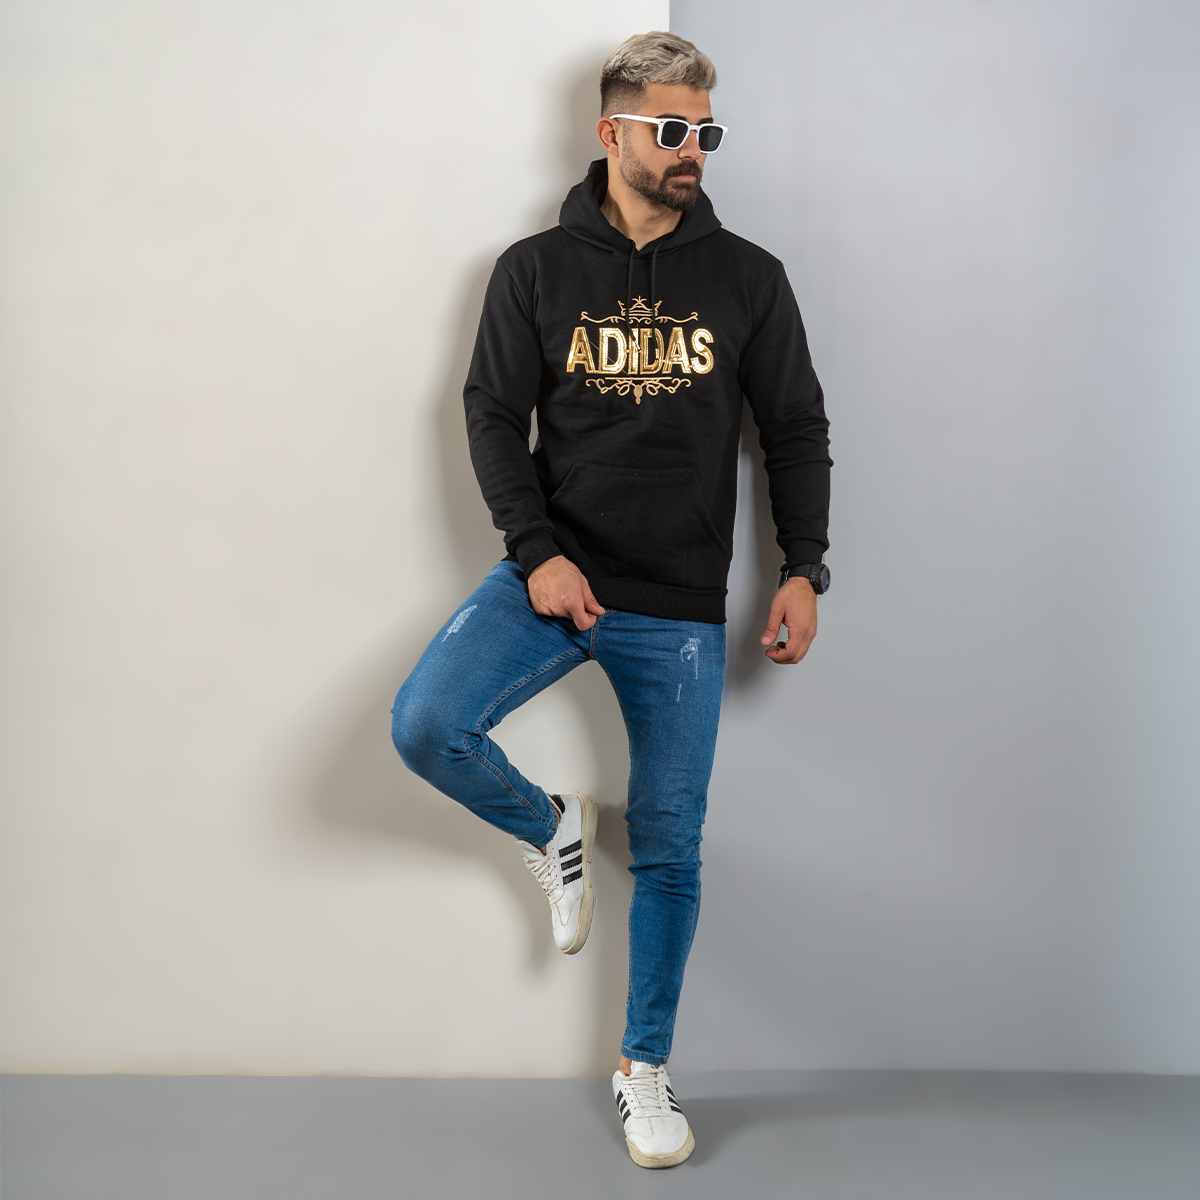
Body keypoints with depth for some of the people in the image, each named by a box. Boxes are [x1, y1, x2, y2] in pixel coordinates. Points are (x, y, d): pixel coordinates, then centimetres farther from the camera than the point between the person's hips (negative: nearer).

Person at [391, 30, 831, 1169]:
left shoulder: (748, 278, 5)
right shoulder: (535, 269, 3)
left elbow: (797, 431, 8)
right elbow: (494, 416, 1)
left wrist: (803, 571, -3)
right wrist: (538, 552, -12)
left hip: (681, 611, 1)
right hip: (553, 576, 0)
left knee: (669, 847, 5)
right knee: (426, 727, -23)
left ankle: (645, 1068, 24)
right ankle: (551, 831, 11)